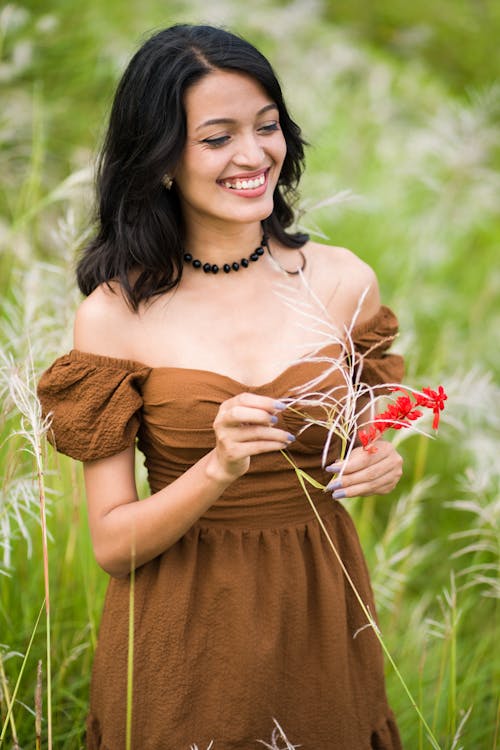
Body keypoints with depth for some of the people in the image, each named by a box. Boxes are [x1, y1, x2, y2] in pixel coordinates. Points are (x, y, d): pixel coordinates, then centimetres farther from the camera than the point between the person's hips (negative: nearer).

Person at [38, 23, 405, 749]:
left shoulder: (344, 281, -5)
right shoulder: (114, 313, -12)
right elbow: (113, 542, -11)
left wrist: (382, 465, -12)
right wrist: (217, 471, -27)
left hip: (321, 614, 2)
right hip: (183, 632, -2)